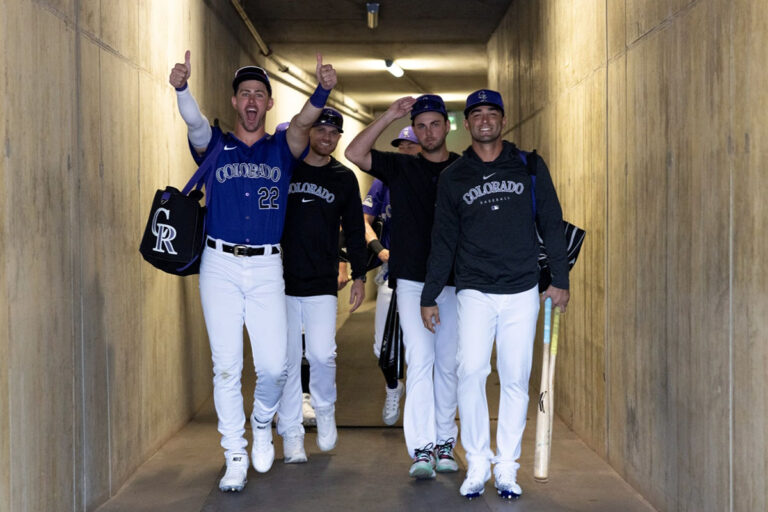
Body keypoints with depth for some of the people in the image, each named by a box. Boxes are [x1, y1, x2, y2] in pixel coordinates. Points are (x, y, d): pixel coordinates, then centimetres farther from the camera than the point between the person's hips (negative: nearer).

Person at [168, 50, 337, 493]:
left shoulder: (282, 149, 8)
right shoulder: (216, 146, 6)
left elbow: (302, 124, -13)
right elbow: (195, 123, -15)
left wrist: (323, 91, -35)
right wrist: (182, 88, -38)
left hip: (267, 268, 0)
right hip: (221, 265, 0)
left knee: (274, 366, -4)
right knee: (226, 366, 2)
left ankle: (262, 422, 28)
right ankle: (235, 457, 14)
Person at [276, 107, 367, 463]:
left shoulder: (344, 178, 8)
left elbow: (354, 230, 12)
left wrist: (359, 276, 7)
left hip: (323, 285, 0)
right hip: (282, 281, 0)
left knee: (322, 354, -11)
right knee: (287, 359, 2)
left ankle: (324, 410, 17)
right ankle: (291, 434, 12)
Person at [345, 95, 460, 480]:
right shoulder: (401, 168, 8)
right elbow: (354, 153, -4)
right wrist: (389, 116, -7)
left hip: (454, 281, 1)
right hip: (412, 279, -1)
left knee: (448, 364, 6)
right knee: (419, 361, -10)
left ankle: (445, 443, 15)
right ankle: (421, 449, -13)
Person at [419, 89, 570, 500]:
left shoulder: (529, 167, 7)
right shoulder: (453, 177, 8)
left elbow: (551, 224, 10)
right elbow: (443, 241, 10)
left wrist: (560, 279, 6)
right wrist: (429, 296, 8)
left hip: (522, 291, 0)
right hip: (474, 292, 0)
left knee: (515, 378, 1)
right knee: (471, 371, -13)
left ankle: (506, 466, 9)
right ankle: (477, 463, -2)